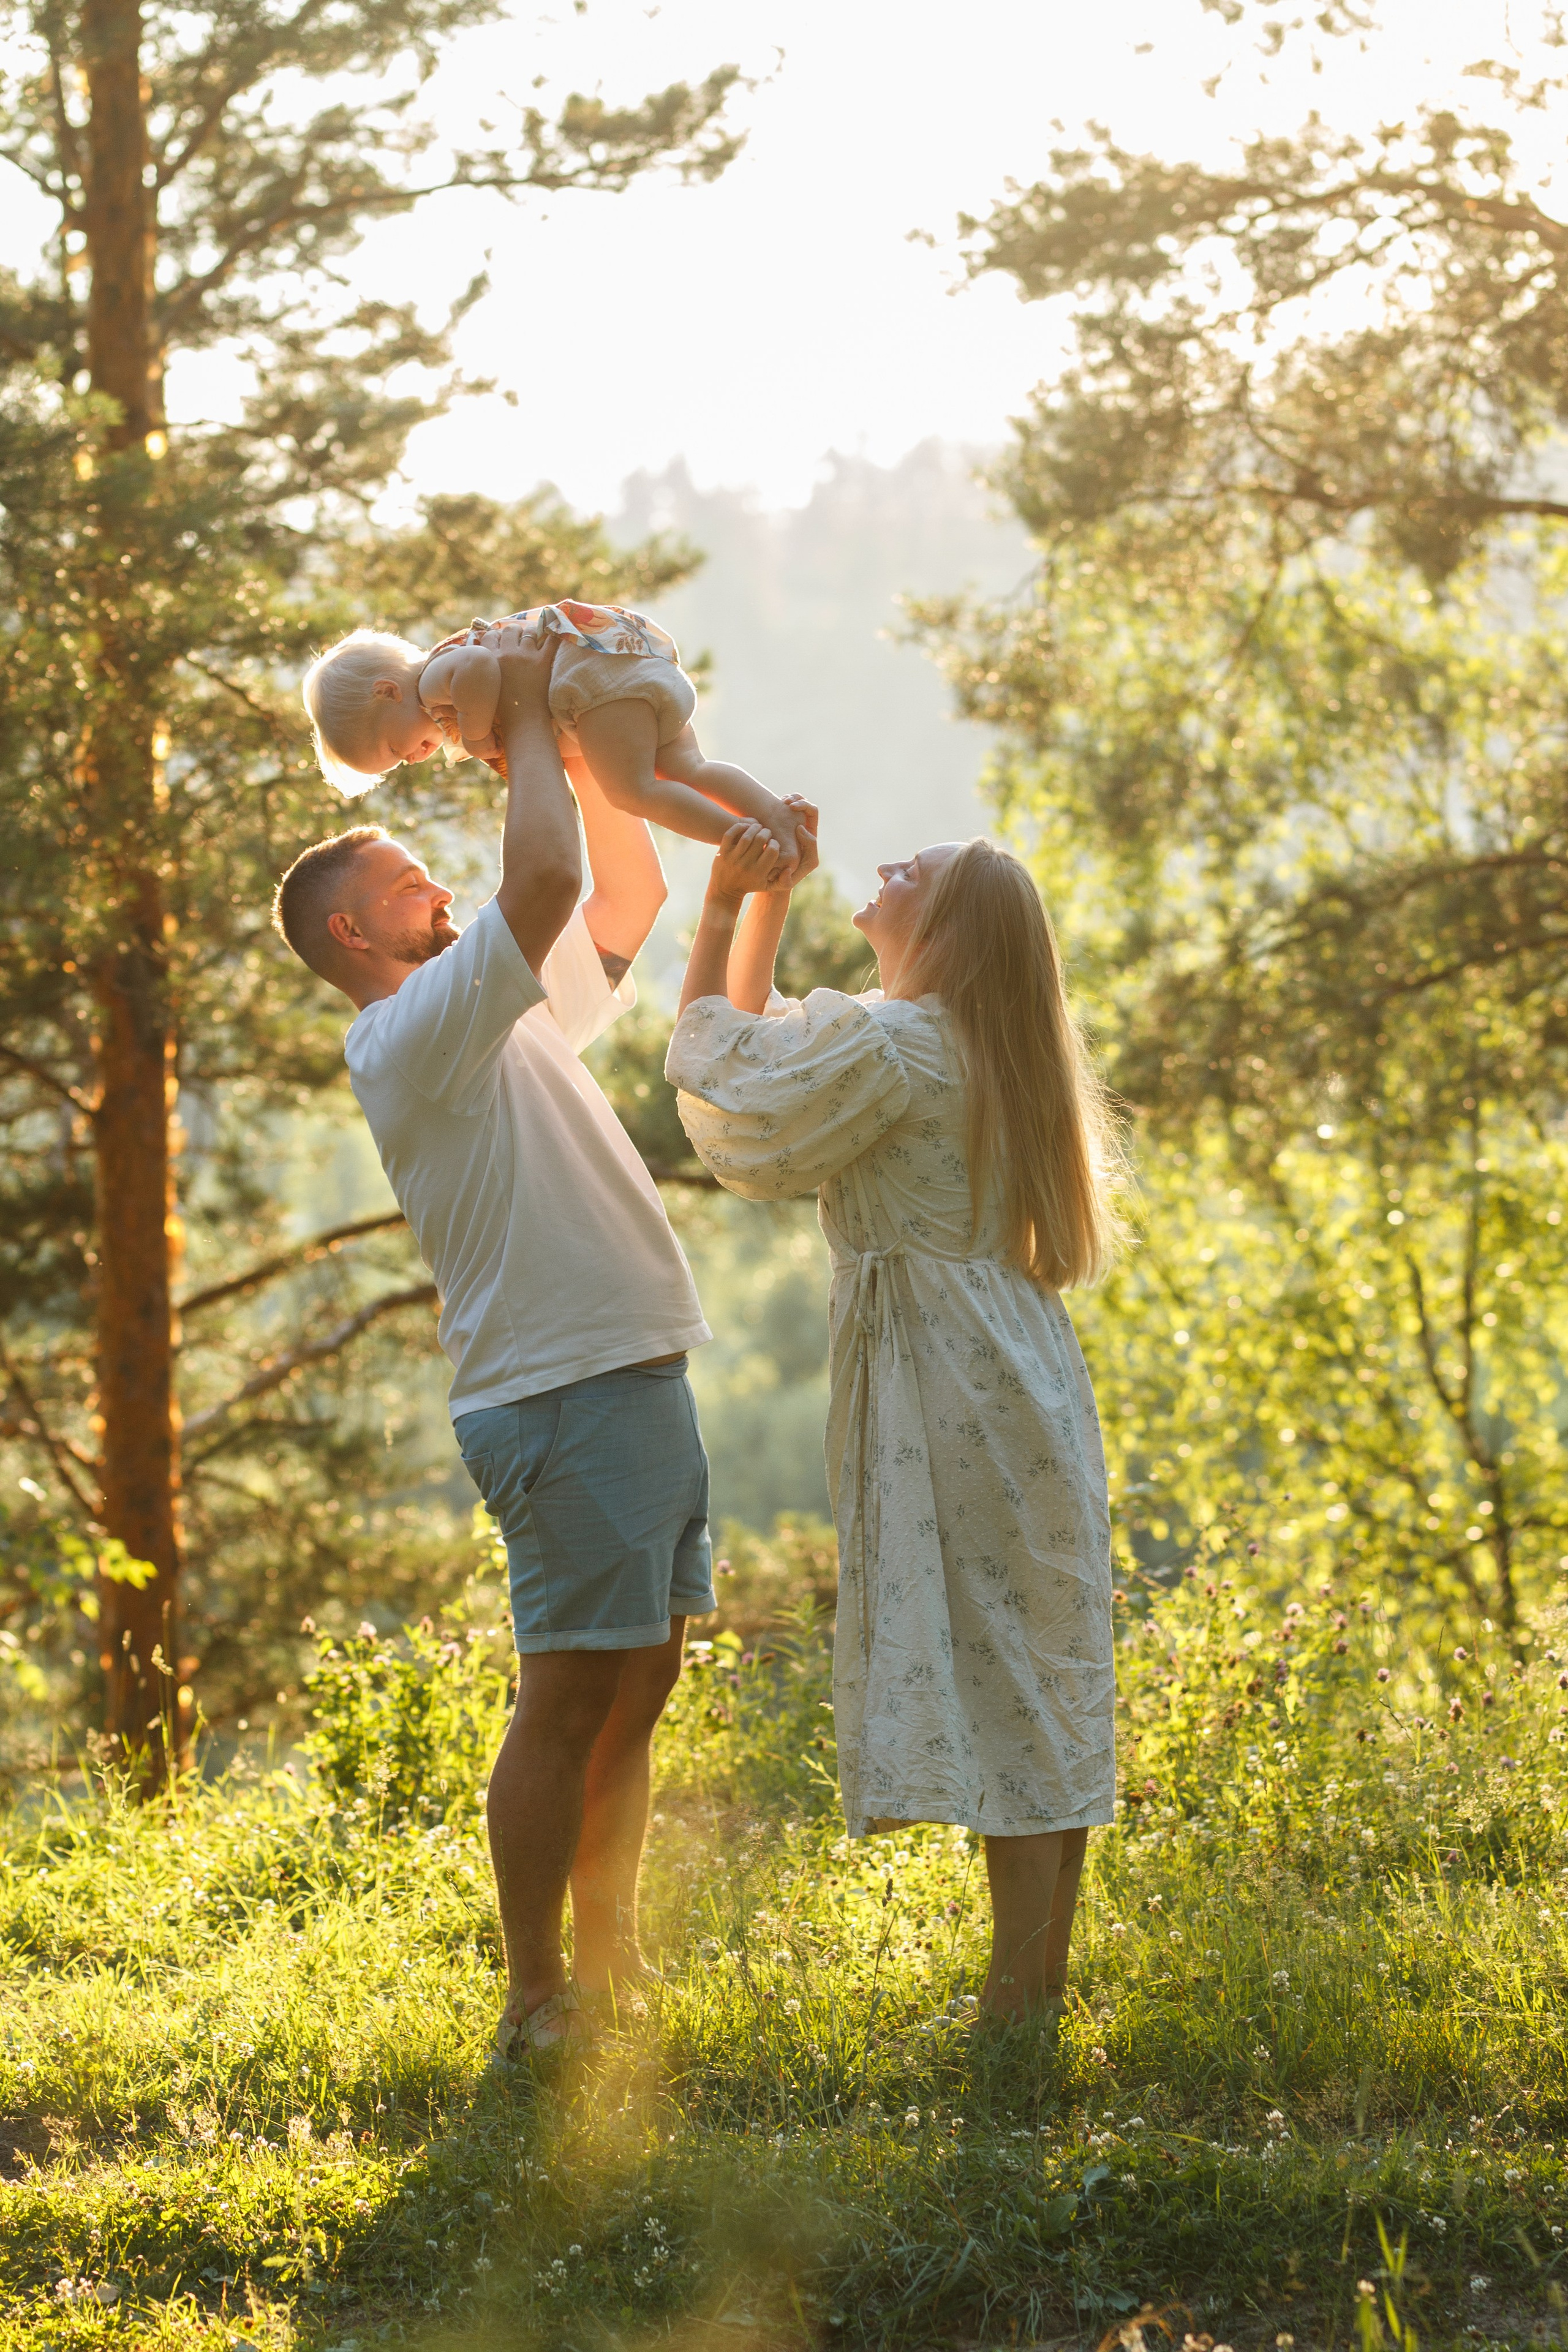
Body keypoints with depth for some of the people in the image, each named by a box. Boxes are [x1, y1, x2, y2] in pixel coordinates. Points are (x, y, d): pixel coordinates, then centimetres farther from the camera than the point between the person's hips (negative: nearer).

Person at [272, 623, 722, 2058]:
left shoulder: (515, 1018, 19)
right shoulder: (416, 1030, -10)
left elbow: (631, 897, 25)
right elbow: (544, 881, -24)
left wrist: (586, 750, 14)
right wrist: (525, 727, -10)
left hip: (641, 1376, 9)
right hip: (564, 1394, -9)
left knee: (638, 1689, 11)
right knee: (571, 1697, -7)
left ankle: (610, 1978, 18)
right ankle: (536, 2007, -2)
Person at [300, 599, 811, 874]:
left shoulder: (434, 678, -5)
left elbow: (477, 666, -28)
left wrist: (475, 734, -15)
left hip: (598, 649, -10)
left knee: (632, 790, -15)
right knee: (685, 770, 5)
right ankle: (774, 812, -13)